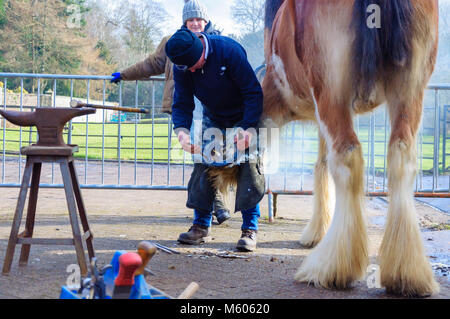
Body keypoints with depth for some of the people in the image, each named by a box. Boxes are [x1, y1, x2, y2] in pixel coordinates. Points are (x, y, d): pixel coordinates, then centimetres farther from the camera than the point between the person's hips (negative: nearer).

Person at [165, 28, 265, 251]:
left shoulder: (229, 51, -30)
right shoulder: (181, 66, -15)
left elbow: (254, 93, -27)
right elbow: (182, 103, -11)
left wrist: (249, 129, -34)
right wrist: (182, 131, -31)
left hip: (245, 117, -4)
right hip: (213, 120, 4)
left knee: (249, 169, -11)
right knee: (203, 167, -3)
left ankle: (249, 230, -8)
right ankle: (201, 226, 6)